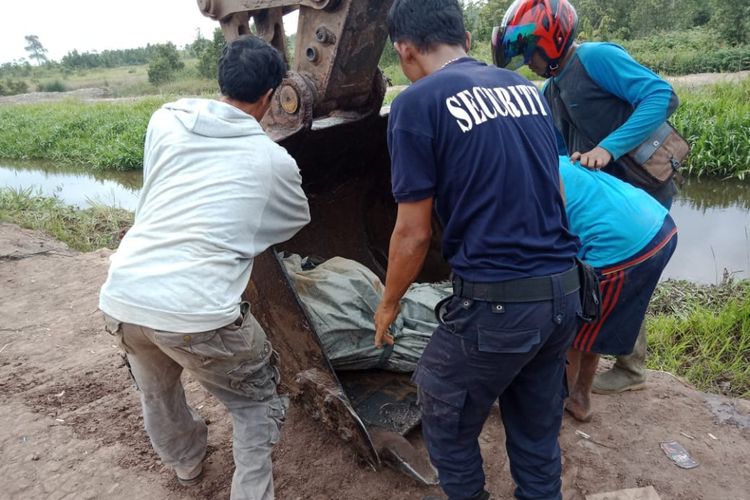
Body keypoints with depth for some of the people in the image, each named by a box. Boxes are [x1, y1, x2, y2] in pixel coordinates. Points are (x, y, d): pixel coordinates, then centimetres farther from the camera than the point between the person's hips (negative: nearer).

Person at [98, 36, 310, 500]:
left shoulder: (166, 119, 9)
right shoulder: (274, 160, 2)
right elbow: (298, 221, 22)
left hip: (121, 297, 6)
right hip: (196, 312, -5)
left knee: (157, 391, 34)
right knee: (258, 403, 21)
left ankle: (187, 461, 60)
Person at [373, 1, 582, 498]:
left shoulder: (418, 103, -10)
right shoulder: (526, 87, 10)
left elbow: (414, 234, -9)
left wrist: (388, 304, 7)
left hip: (496, 300, -7)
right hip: (564, 290, 7)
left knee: (447, 426, 19)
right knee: (539, 431, 23)